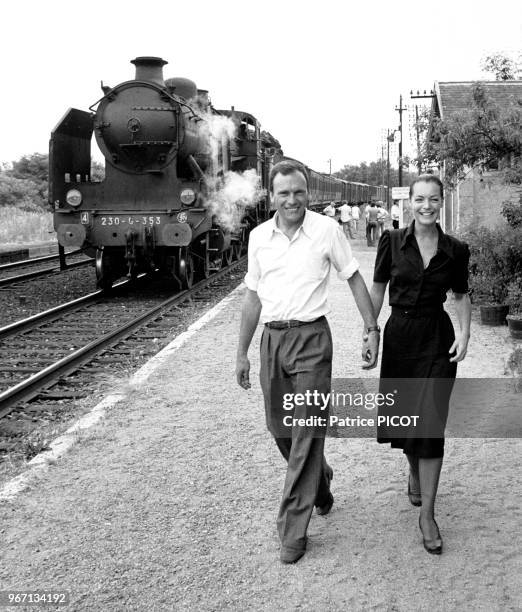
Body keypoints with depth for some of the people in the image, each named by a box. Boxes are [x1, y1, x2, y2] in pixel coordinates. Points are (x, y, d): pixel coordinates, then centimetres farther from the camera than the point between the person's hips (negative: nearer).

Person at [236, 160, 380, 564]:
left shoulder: (326, 230, -5)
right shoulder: (259, 236, 6)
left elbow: (355, 280, 3)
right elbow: (253, 297, 13)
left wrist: (372, 330, -1)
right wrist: (243, 353, 13)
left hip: (311, 338, -4)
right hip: (272, 338, 5)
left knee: (306, 434, -4)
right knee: (279, 429, 13)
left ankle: (294, 530, 4)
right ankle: (320, 481, 41)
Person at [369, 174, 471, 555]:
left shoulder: (455, 251, -2)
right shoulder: (392, 241, -4)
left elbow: (462, 295, 10)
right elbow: (378, 288, 4)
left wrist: (465, 334, -2)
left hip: (438, 340, -1)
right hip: (399, 335, 1)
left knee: (430, 424, -5)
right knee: (402, 417, 13)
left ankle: (427, 514, 3)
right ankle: (414, 473, 45)